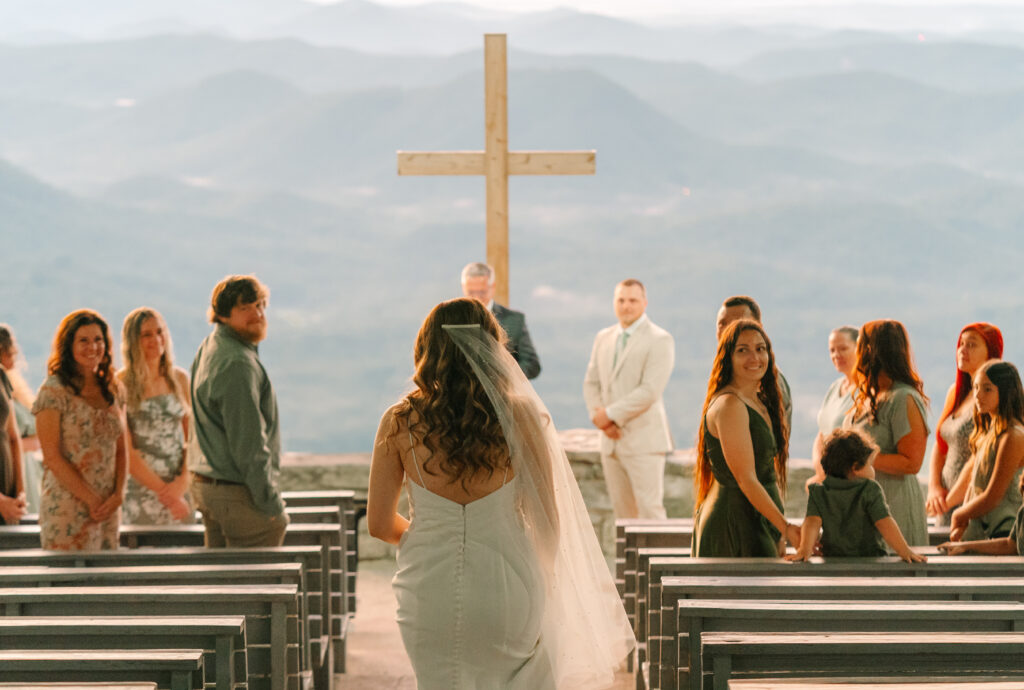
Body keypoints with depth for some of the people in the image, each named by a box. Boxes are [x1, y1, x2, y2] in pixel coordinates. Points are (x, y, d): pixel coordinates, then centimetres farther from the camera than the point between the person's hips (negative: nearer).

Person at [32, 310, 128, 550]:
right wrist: (92, 500, -11)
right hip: (67, 509, -6)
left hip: (108, 509, 6)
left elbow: (121, 450, 13)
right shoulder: (54, 391, -7)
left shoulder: (112, 390, 12)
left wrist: (118, 494, -3)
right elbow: (53, 458, -11)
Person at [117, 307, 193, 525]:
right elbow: (125, 452, -8)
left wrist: (183, 482, -6)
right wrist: (163, 490, -10)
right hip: (141, 489, -4)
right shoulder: (122, 384, -4)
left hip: (181, 490, 4)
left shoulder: (179, 379, 10)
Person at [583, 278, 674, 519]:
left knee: (650, 509, -10)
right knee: (622, 510, 8)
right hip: (612, 440, 6)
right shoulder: (604, 338, 15)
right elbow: (591, 383, 15)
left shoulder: (659, 340, -6)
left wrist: (610, 414, -14)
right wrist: (598, 415, -3)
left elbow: (650, 390, -15)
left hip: (644, 439, -6)